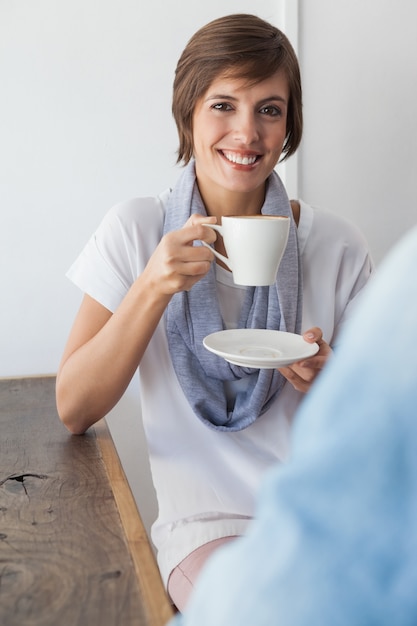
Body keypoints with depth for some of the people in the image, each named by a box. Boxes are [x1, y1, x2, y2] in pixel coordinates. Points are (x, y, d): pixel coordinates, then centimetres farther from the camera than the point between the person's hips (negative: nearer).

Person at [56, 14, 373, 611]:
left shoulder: (337, 245, 0)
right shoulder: (137, 230, -3)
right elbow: (73, 410, -6)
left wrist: (329, 382, -14)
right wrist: (152, 288, -18)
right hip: (209, 521, -2)